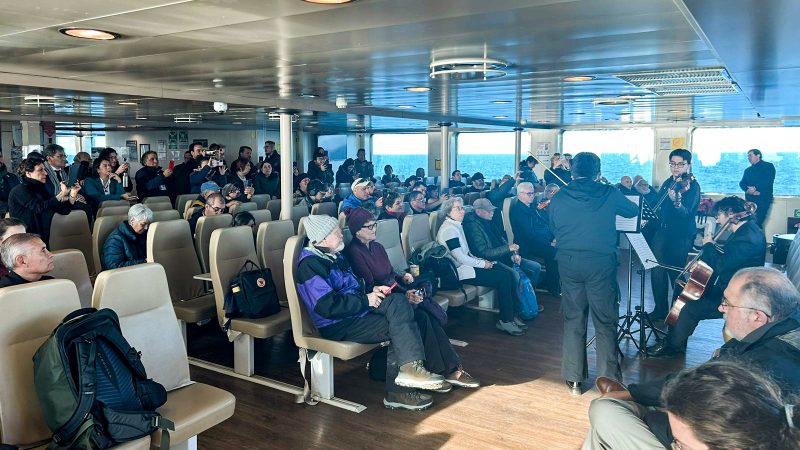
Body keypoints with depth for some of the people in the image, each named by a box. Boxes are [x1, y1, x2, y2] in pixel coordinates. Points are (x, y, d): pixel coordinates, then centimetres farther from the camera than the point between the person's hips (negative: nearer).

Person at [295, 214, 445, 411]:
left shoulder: (333, 256, 17)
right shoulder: (310, 263, -15)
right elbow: (327, 306, -24)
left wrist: (371, 291, 6)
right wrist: (366, 300, -16)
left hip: (355, 311, 9)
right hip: (337, 326, -9)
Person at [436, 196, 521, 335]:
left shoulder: (456, 226, 17)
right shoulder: (449, 229, -15)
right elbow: (460, 258, -20)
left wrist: (481, 261, 5)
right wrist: (482, 264, -10)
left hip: (466, 265, 10)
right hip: (460, 271, -10)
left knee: (507, 274, -3)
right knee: (504, 278, -16)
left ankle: (509, 316, 0)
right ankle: (505, 321, -7)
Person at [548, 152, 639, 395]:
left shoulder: (559, 198, 0)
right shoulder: (609, 194, -3)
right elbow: (633, 210, 14)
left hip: (568, 263, 2)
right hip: (601, 263, -2)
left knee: (573, 320, 11)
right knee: (605, 322, 7)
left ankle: (574, 379, 16)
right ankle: (609, 378, 12)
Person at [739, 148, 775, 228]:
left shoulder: (768, 166, 4)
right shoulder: (748, 170, 21)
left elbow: (769, 181, -10)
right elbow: (742, 183, 10)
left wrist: (755, 188, -16)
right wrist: (748, 189, -11)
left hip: (763, 198, -5)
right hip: (750, 199, 6)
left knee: (757, 223, -15)